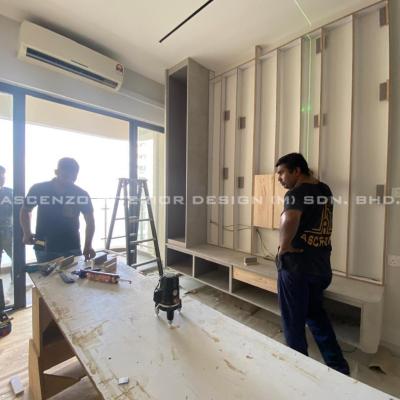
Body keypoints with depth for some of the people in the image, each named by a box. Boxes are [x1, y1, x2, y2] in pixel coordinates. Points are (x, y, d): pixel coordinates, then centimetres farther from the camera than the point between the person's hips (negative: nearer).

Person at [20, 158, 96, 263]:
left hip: (72, 248, 0)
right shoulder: (38, 189, -7)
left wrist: (88, 246, -16)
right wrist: (27, 233, -3)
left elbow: (90, 220, -5)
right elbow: (25, 210, 10)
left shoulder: (81, 194, -10)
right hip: (44, 248, 1)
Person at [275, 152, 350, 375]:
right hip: (321, 265, 9)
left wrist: (284, 246, -23)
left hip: (296, 266, -9)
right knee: (316, 314, 27)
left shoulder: (297, 193, -18)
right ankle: (339, 367, 36)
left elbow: (289, 220, -38)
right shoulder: (325, 190, 8)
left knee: (294, 321, 12)